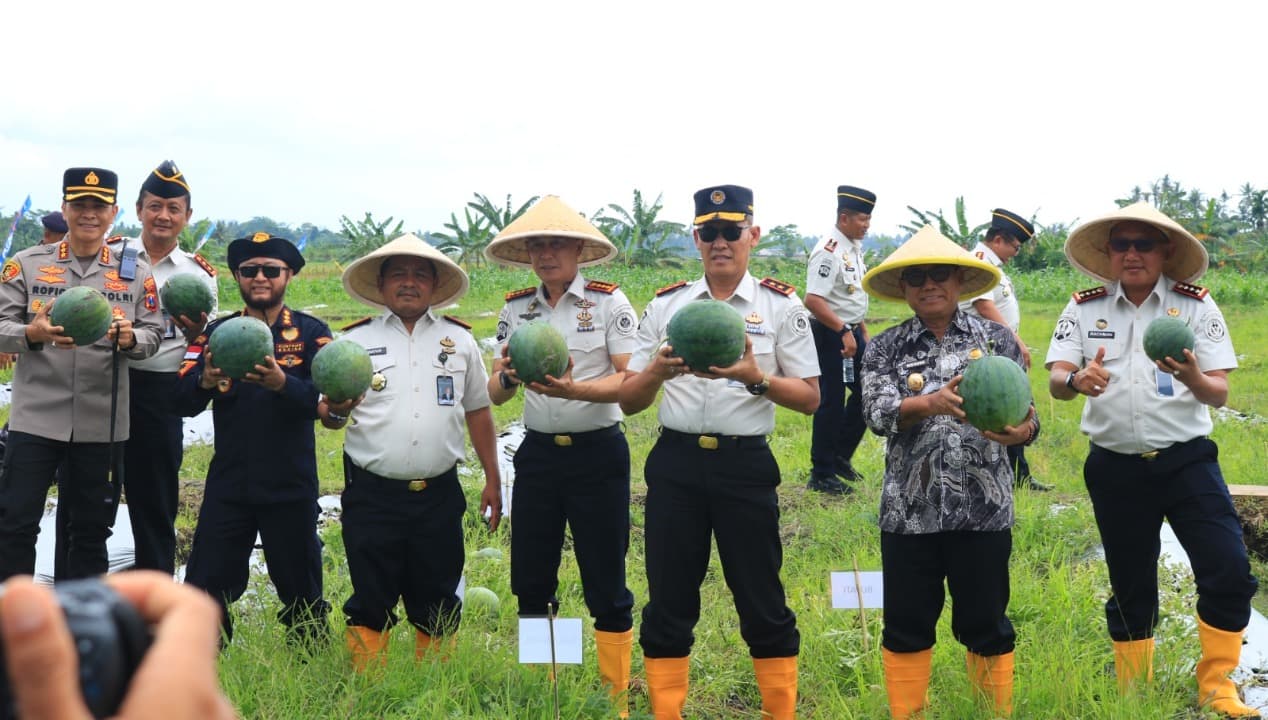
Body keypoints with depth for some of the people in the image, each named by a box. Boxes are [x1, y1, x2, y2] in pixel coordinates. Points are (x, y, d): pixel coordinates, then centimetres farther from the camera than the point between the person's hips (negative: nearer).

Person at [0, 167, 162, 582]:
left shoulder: (135, 272, 5)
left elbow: (152, 337, 3)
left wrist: (130, 338, -20)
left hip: (102, 421, 1)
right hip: (35, 417, -1)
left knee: (92, 528, 11)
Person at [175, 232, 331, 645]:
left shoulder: (311, 333, 0)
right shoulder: (216, 333, 6)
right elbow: (181, 401, -5)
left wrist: (283, 384, -34)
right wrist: (205, 382, -28)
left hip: (290, 488, -1)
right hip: (227, 485, 2)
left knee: (301, 593, 10)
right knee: (206, 591, 3)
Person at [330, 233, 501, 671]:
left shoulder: (459, 339, 10)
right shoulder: (355, 340, 5)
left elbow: (478, 411, 15)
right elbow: (326, 413, 4)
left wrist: (492, 480, 12)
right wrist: (335, 411, -20)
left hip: (439, 495, 2)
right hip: (372, 496, -2)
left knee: (437, 605, 10)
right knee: (370, 602, 4)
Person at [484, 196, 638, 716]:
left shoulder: (609, 302, -5)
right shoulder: (516, 309, 7)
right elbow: (496, 394, 5)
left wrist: (575, 390, -28)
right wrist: (507, 377, -18)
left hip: (598, 454, -4)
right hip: (538, 454, 4)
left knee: (606, 583, 2)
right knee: (530, 580, 11)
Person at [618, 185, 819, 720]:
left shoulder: (782, 306, 2)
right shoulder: (665, 305, 8)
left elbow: (810, 398, 0)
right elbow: (628, 400, 7)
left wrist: (756, 378, -17)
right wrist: (657, 371, -15)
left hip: (746, 464, -2)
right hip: (675, 464, 2)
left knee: (762, 601, 6)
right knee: (669, 601, 9)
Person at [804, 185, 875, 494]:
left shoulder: (855, 248, 11)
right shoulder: (829, 251, -19)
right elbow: (813, 300, -26)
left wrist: (863, 331, 19)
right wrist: (843, 331, -25)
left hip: (851, 331, 9)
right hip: (831, 334, -9)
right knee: (831, 403, -2)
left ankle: (840, 456, 28)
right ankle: (821, 475, 10)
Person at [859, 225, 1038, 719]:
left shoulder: (997, 339, 4)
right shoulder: (885, 348, 4)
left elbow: (1024, 410, 1)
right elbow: (877, 414, -11)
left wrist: (1023, 429, -24)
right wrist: (929, 404, -31)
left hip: (983, 509, 0)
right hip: (909, 510, 0)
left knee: (985, 624, 9)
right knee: (907, 624, 9)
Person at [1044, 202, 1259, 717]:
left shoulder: (1196, 305, -2)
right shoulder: (1085, 308, 1)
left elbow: (1220, 394, -7)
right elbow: (1055, 382, -8)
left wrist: (1193, 378, -30)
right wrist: (1077, 380, -33)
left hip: (1188, 461, 0)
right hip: (1116, 468, 1)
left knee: (1230, 574, -9)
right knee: (1130, 590, 11)